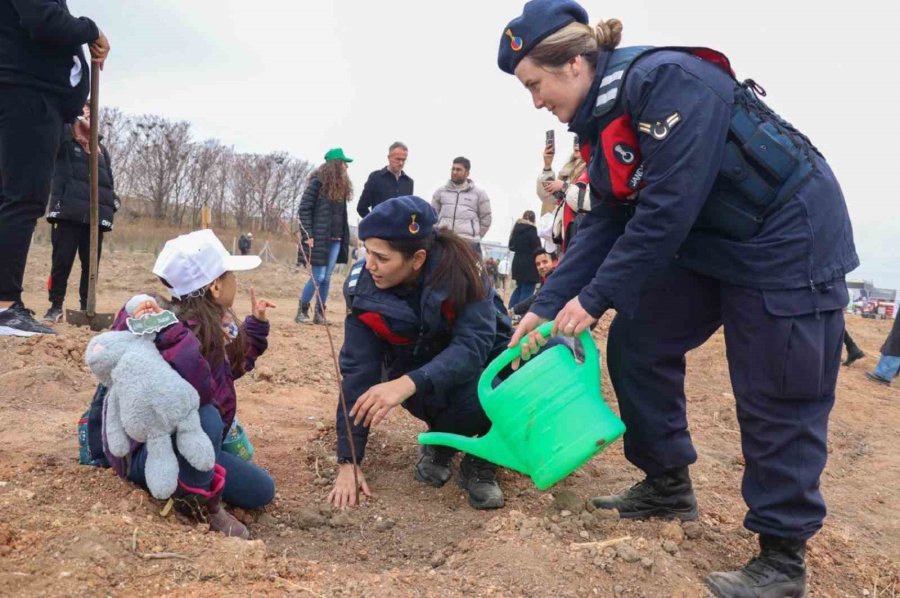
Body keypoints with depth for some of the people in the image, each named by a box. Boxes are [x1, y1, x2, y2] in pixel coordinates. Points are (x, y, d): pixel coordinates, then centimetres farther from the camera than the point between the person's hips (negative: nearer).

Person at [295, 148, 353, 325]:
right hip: (319, 238, -6)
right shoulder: (318, 182, -7)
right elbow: (304, 209, -9)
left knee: (327, 278, 7)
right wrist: (308, 235, -15)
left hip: (336, 240, 6)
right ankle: (302, 312, 8)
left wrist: (344, 239, 8)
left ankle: (320, 314, 14)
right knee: (318, 277, -6)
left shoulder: (341, 186, 13)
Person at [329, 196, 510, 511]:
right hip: (415, 370, 0)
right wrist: (348, 462, -22)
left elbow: (474, 345, -34)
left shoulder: (458, 267, -28)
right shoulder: (363, 288, -22)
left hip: (479, 362, 1)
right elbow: (357, 370, -20)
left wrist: (409, 384, -51)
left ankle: (480, 460, -5)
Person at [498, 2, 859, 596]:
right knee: (636, 344, 7)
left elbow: (666, 212, -28)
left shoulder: (665, 80, -25)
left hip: (791, 239, -9)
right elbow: (603, 224, 1)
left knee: (778, 403, -4)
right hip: (710, 243, 9)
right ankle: (669, 486, 22)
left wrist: (594, 299, -21)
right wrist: (546, 305, -5)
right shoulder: (603, 117, 2)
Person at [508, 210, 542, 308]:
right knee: (527, 291, -7)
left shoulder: (517, 228, 12)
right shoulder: (531, 229, -10)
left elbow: (511, 246, 20)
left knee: (519, 288, 19)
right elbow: (537, 247, -12)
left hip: (518, 263, 8)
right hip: (529, 265, -8)